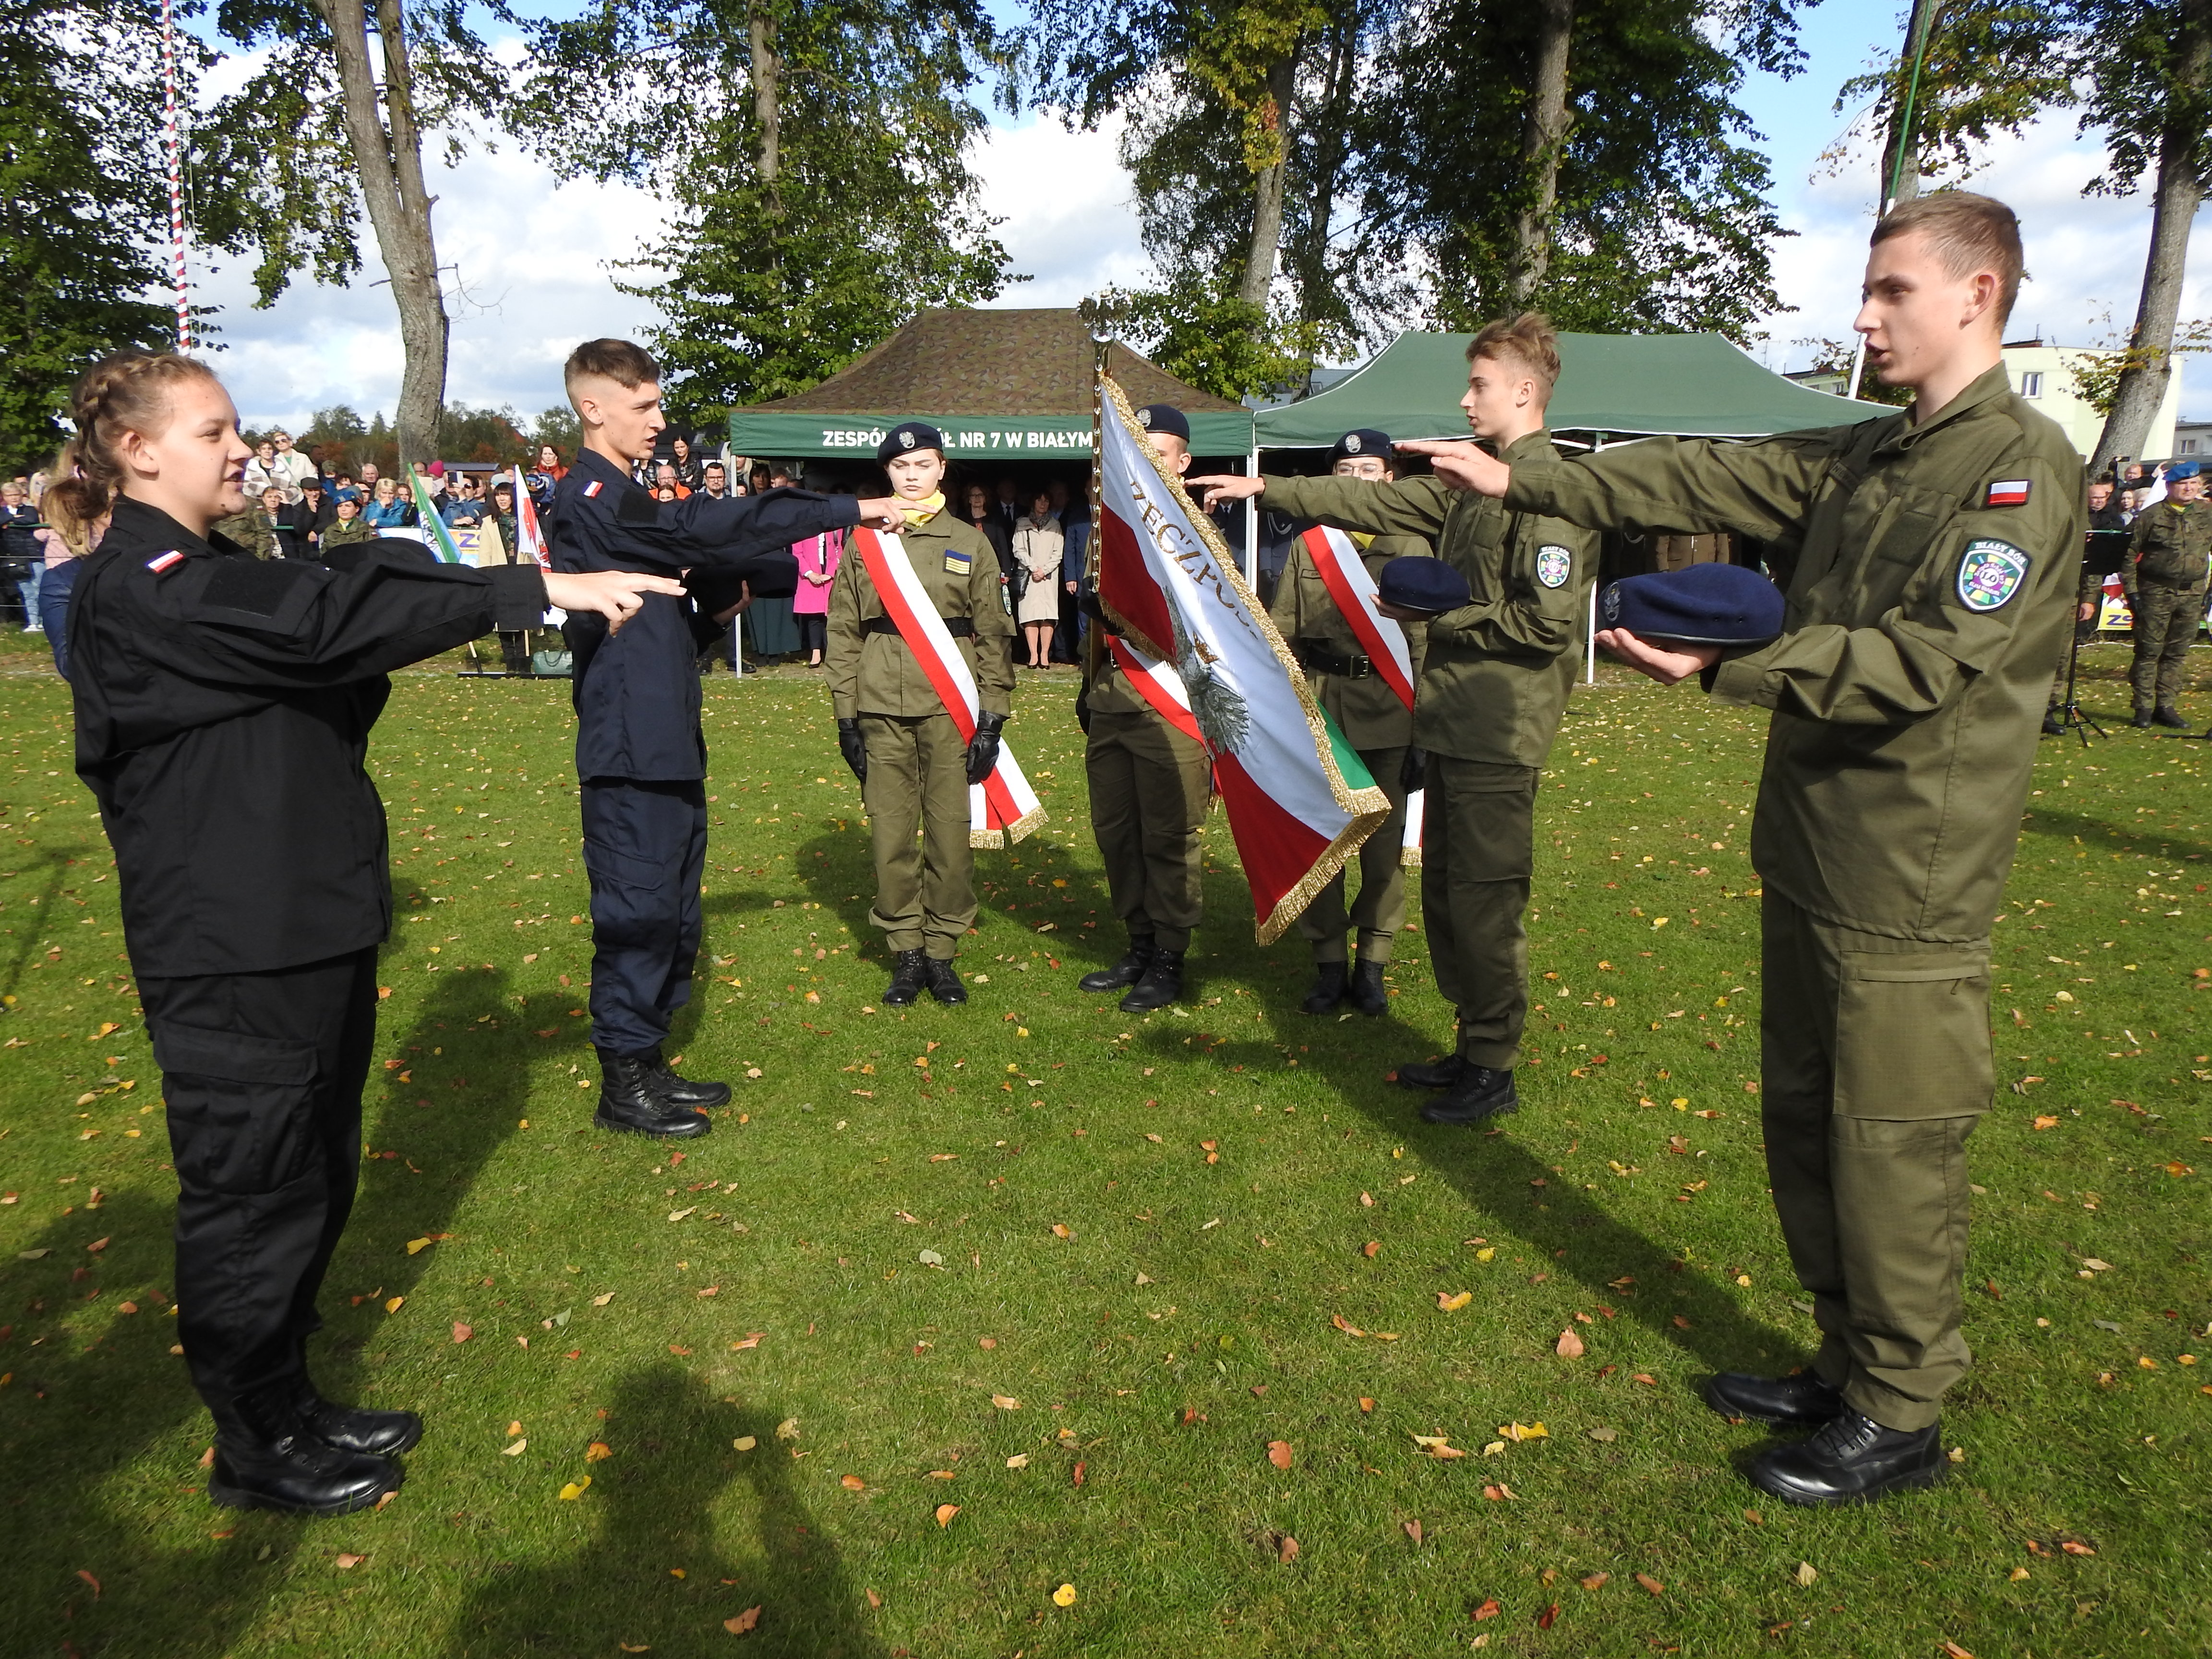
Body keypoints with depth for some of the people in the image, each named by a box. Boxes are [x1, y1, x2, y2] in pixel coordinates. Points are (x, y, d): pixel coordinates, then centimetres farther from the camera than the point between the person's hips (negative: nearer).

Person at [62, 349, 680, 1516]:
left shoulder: (204, 578, 16)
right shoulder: (138, 589, -15)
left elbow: (324, 699, 16)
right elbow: (325, 619, -28)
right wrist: (540, 588, -30)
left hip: (310, 928, 10)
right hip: (233, 959, -10)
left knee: (313, 1181, 18)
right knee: (253, 1195, 4)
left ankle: (287, 1406, 35)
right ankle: (256, 1450, 23)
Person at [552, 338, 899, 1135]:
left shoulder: (618, 499, 19)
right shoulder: (591, 497, -12)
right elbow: (704, 527, -23)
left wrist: (719, 606, 8)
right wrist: (847, 511, -21)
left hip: (666, 745, 10)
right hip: (630, 747, -10)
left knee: (672, 908, 14)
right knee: (638, 910, -3)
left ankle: (647, 1066, 25)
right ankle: (623, 1084, 9)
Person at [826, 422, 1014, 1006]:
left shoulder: (970, 543, 8)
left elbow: (993, 634, 6)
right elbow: (843, 632, 8)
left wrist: (992, 714, -1)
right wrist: (845, 714, 2)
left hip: (950, 706, 0)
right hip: (882, 708, 1)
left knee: (951, 830, 0)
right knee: (890, 832, 3)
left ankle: (943, 951, 14)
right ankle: (906, 952, 16)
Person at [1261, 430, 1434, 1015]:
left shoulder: (1413, 549, 6)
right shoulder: (1307, 547, 10)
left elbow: (1425, 644, 3)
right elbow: (1279, 635, 9)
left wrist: (1424, 733, -2)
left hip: (1387, 717, -1)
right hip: (1316, 710, 1)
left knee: (1384, 844, 4)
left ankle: (1372, 965, 17)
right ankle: (1329, 962, 17)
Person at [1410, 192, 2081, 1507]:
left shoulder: (2024, 464, -11)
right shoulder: (1858, 459, 13)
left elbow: (1929, 658, -21)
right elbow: (1700, 479, 11)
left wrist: (1726, 668, -26)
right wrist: (1523, 483, 6)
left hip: (1911, 883, -8)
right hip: (1809, 856, 8)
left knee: (1889, 1148, 2)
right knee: (1803, 1123, 16)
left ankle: (1902, 1421, 21)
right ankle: (1847, 1366, 34)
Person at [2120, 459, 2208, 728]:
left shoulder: (2206, 515, 8)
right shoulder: (2151, 516, -3)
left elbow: (2210, 552, 15)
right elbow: (2129, 553, -3)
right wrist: (2131, 590, -8)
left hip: (2192, 594, 4)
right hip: (2156, 593, -4)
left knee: (2177, 654, 7)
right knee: (2149, 651, -1)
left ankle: (2165, 706, 14)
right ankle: (2144, 708, 5)